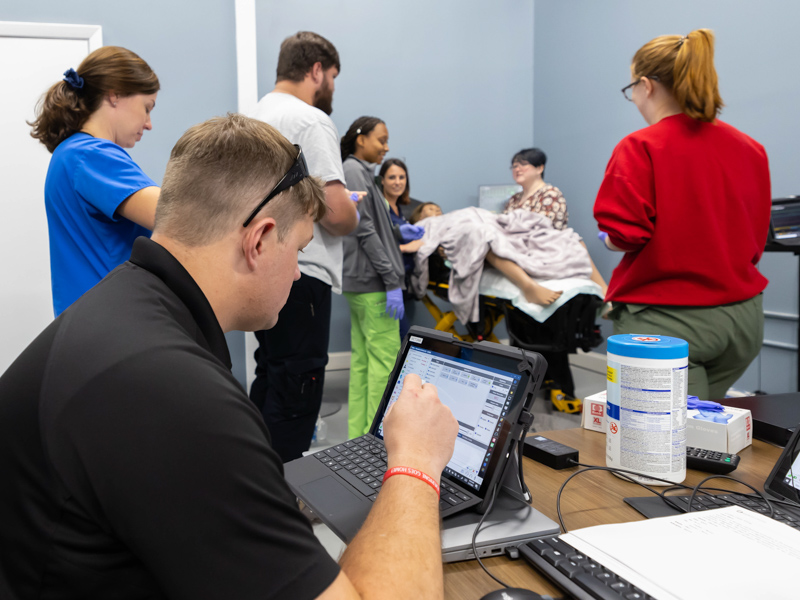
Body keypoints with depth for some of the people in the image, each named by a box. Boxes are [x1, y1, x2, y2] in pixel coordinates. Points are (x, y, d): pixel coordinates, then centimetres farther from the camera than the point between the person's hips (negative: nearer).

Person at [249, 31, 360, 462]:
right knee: (296, 393, -4)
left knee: (269, 377, 20)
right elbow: (336, 213, -22)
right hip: (300, 278, -10)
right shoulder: (311, 122, -13)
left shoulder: (256, 116, 16)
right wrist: (354, 213, 1)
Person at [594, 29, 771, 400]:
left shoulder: (640, 148, -12)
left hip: (667, 320, -6)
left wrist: (609, 240, 3)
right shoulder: (750, 149, 6)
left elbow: (624, 234, -19)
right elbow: (756, 236, 11)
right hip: (743, 318, 6)